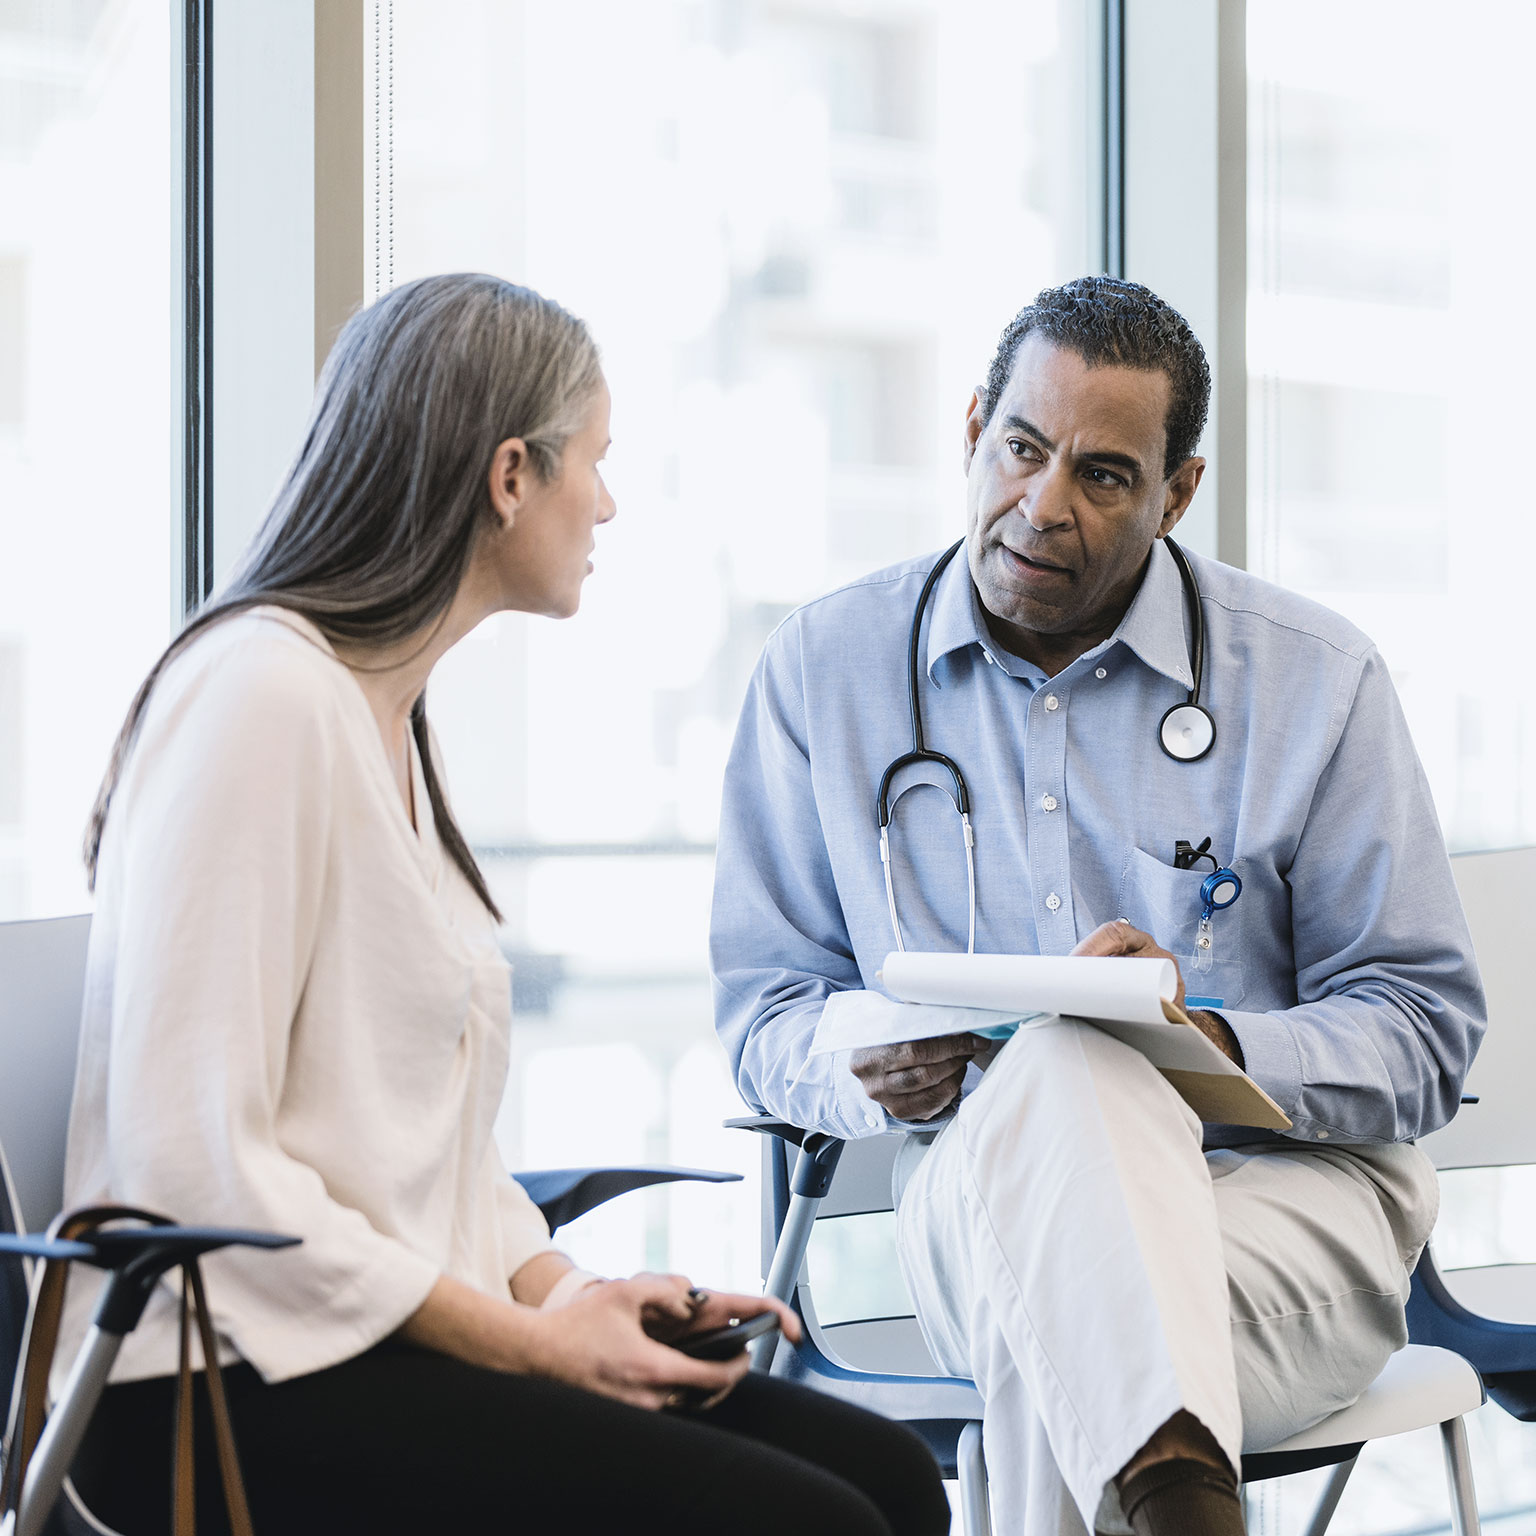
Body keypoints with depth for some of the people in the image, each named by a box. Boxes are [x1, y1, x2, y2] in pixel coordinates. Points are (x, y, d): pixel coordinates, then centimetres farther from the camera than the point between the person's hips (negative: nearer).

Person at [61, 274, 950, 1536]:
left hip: (412, 1329, 9)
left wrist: (560, 1289, 2)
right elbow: (193, 1158, -18)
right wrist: (522, 1341, -15)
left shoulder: (389, 711, 19)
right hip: (227, 1387, -9)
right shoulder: (262, 691, -12)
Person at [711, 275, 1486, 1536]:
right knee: (1057, 1075, -40)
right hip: (978, 1189, 2)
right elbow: (764, 1005, 12)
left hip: (1286, 1185, -1)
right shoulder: (827, 666, 10)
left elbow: (1421, 1032, 3)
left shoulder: (1317, 679, 5)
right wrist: (870, 1075, -13)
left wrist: (1210, 1045, -17)